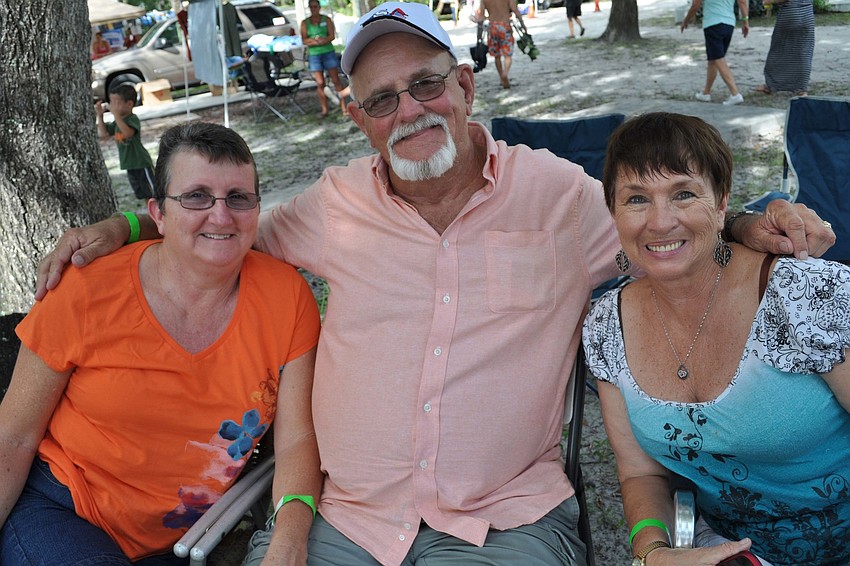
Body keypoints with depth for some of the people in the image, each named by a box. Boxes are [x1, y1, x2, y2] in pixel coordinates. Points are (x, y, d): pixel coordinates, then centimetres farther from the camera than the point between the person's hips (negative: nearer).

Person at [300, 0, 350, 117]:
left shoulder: (326, 20, 3)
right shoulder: (305, 23, 6)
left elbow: (332, 36, -6)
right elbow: (304, 40, -1)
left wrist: (313, 41, -17)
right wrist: (318, 41, -15)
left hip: (328, 53, -1)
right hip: (314, 55, 1)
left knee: (336, 80, -2)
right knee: (320, 83, -2)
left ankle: (343, 107, 0)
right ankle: (324, 110, 5)